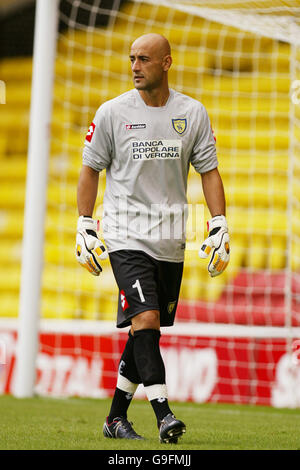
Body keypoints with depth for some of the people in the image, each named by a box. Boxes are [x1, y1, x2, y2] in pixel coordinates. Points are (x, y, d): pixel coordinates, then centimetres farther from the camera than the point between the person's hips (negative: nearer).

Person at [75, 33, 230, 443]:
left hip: (170, 239, 3)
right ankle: (163, 414, -22)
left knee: (147, 330, 7)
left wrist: (219, 226, 0)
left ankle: (116, 418, 19)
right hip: (126, 236, -3)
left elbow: (209, 171, 8)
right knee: (145, 320, -19)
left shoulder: (193, 113, 4)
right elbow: (90, 169, 6)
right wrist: (85, 228, 3)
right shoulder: (113, 112, -1)